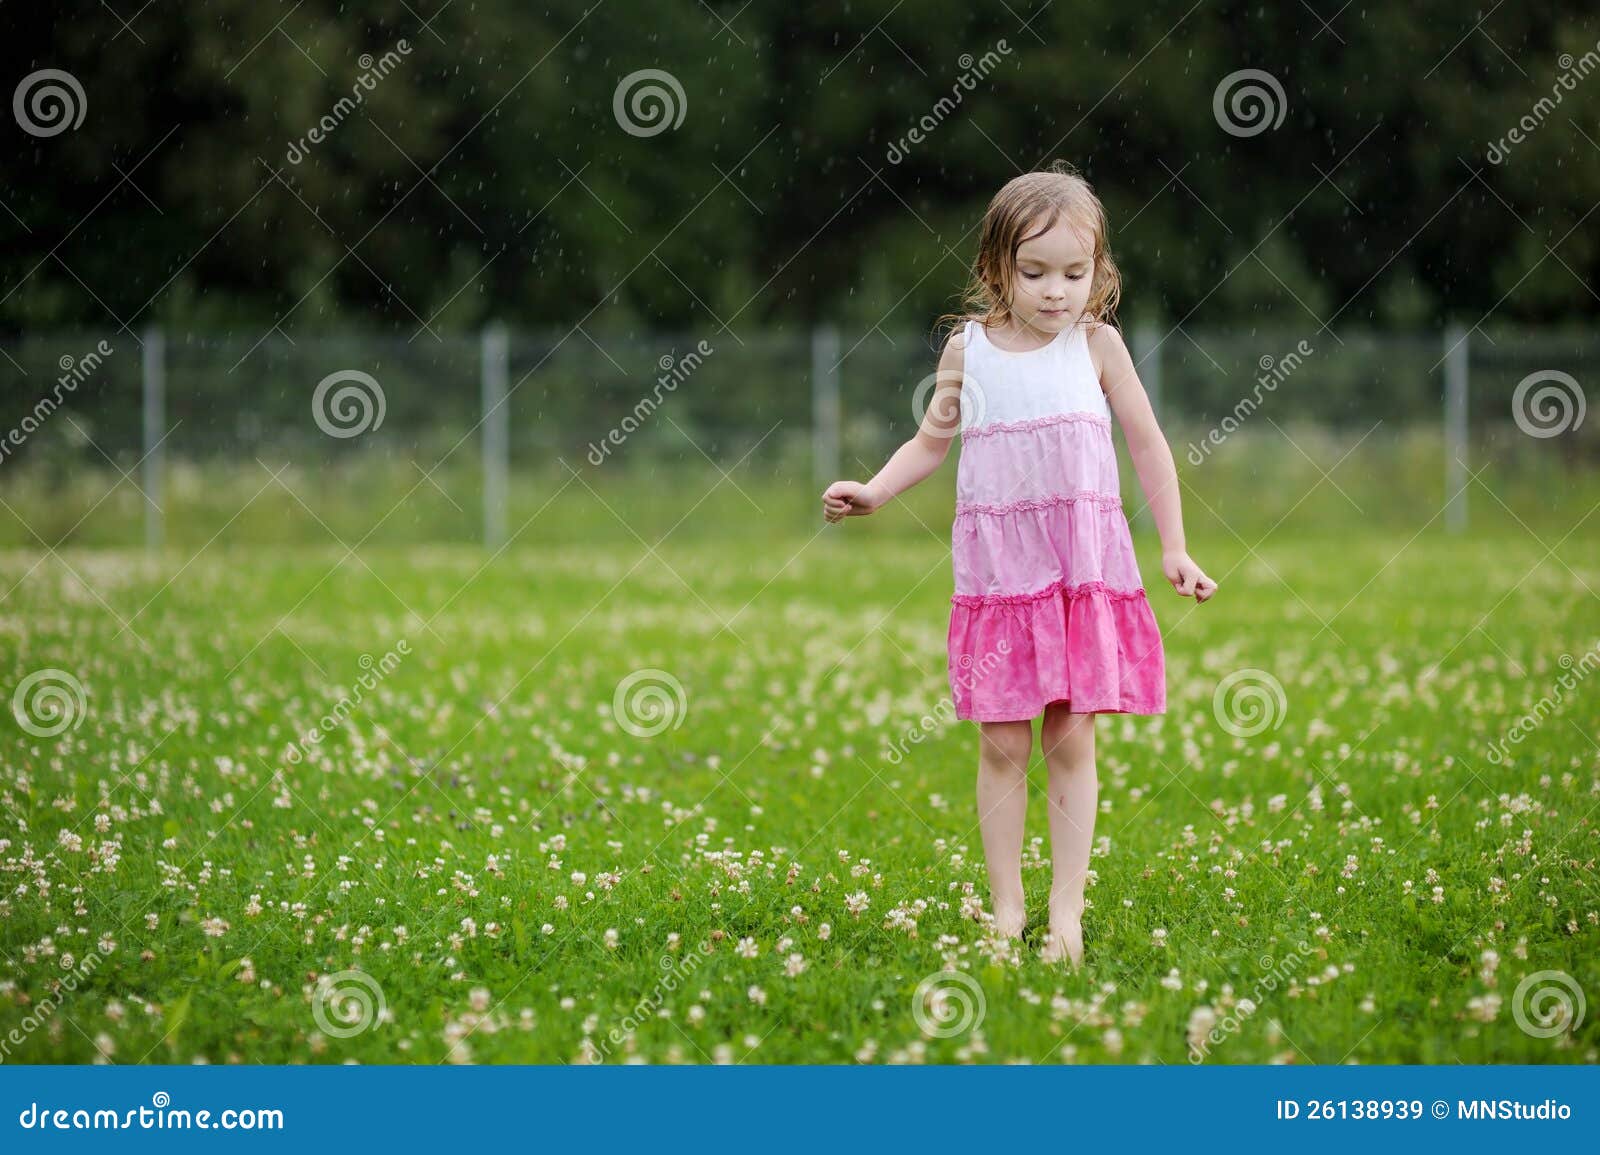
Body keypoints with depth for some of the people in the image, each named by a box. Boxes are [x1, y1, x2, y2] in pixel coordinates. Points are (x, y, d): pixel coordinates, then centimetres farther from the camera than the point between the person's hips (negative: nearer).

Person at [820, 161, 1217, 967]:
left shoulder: (1097, 344, 0)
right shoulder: (968, 349, 3)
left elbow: (1148, 445, 8)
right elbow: (931, 441, 16)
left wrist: (1174, 548, 6)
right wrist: (872, 492, 0)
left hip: (1087, 567, -1)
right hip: (998, 569, 1)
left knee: (1072, 740, -2)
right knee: (1002, 744, 0)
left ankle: (1066, 911, 2)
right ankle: (1006, 912, 6)